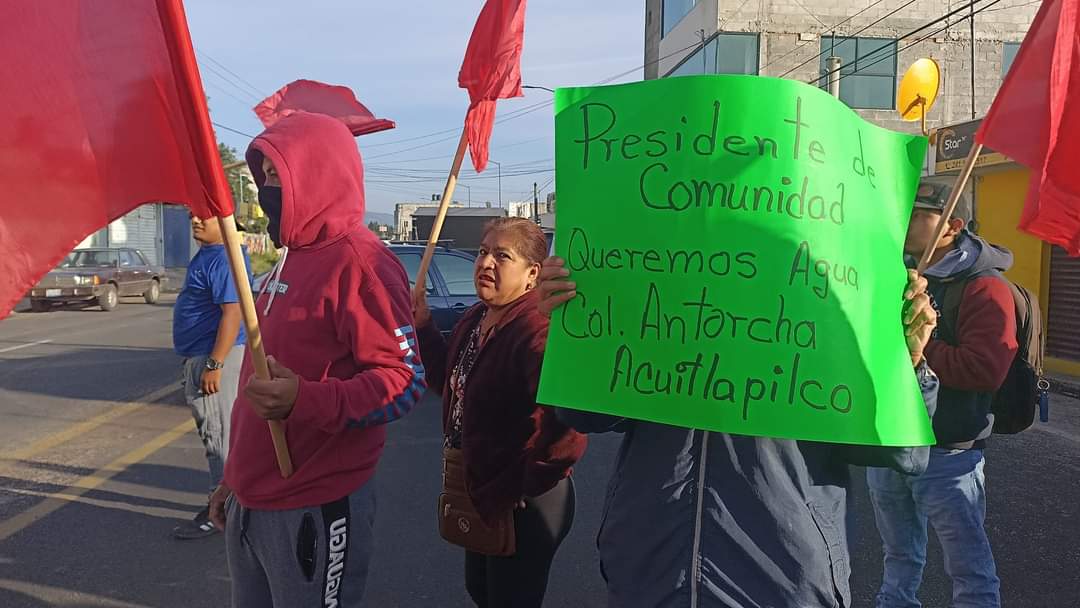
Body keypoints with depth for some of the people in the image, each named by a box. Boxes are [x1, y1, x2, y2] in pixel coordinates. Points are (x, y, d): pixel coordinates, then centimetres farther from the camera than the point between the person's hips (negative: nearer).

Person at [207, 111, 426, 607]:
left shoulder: (359, 262, -15)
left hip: (315, 509, -8)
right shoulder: (291, 259, 13)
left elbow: (406, 380, -19)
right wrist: (235, 477, 23)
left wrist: (305, 401, -32)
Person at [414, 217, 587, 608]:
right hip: (480, 493, 9)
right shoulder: (474, 319, 4)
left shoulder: (538, 330, -28)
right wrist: (423, 327, 5)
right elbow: (454, 383, 16)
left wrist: (528, 486, -25)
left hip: (522, 507, -9)